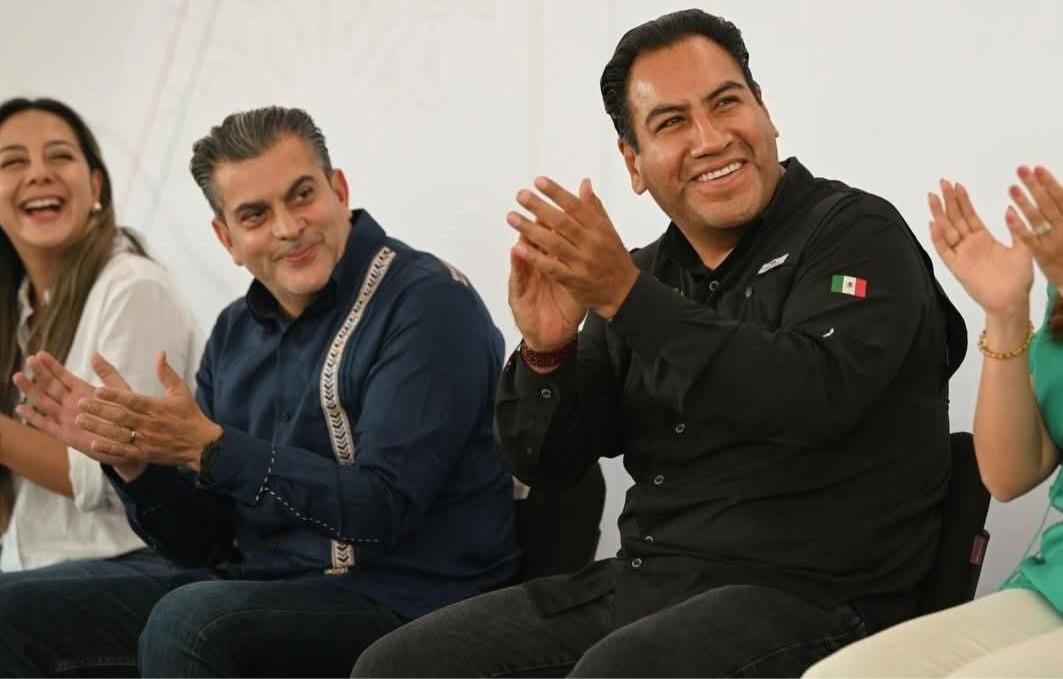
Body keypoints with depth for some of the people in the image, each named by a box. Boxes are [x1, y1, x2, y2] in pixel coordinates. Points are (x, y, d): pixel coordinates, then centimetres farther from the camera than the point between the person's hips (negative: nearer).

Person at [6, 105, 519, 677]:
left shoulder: (429, 302, -11)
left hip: (403, 598, -7)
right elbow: (202, 544, 12)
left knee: (189, 622, -31)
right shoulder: (236, 332, 11)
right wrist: (130, 455, -7)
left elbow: (383, 512, -19)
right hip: (257, 586, 7)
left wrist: (210, 447, -22)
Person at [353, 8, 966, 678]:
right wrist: (545, 351, -10)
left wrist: (625, 296, -25)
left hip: (804, 593, -6)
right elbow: (546, 462, 11)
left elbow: (814, 401, -23)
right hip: (638, 583, 7)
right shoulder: (648, 273, 13)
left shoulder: (856, 232, -4)